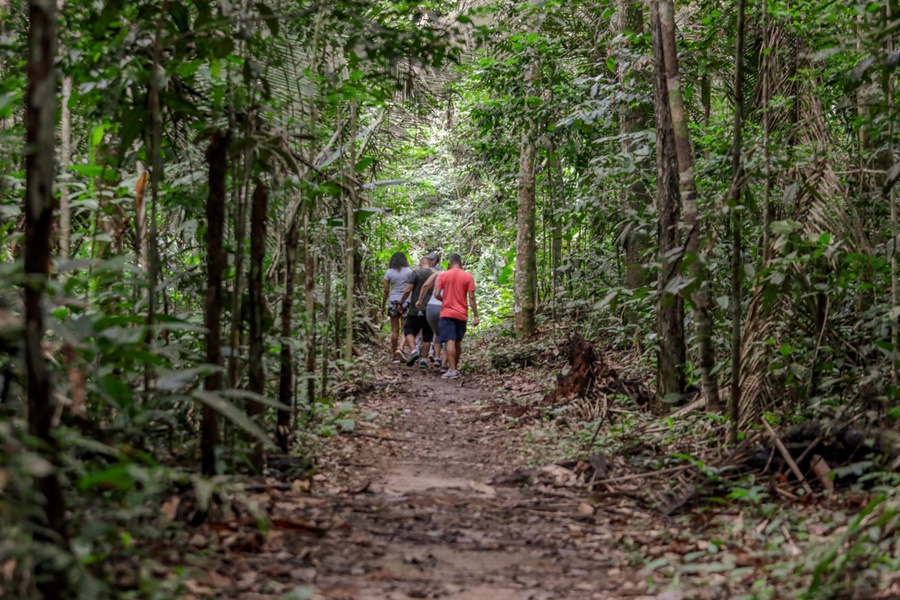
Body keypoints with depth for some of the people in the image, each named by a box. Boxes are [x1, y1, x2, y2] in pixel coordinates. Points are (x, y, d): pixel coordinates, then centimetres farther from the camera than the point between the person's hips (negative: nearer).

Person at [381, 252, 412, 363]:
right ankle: (400, 348, -21)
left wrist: (383, 306, 11)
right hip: (405, 301, -1)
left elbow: (386, 291, 3)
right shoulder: (408, 271, -1)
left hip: (393, 302, 1)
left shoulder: (388, 272, 2)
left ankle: (394, 355, 8)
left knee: (395, 330, 7)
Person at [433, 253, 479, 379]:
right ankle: (455, 368, 25)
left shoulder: (443, 275, -1)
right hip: (462, 315, 2)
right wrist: (475, 316, -1)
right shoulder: (468, 276, 0)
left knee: (450, 341, -6)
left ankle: (452, 370, -15)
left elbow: (437, 294, -6)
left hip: (447, 313, -2)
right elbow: (471, 297, -4)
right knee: (458, 342, 16)